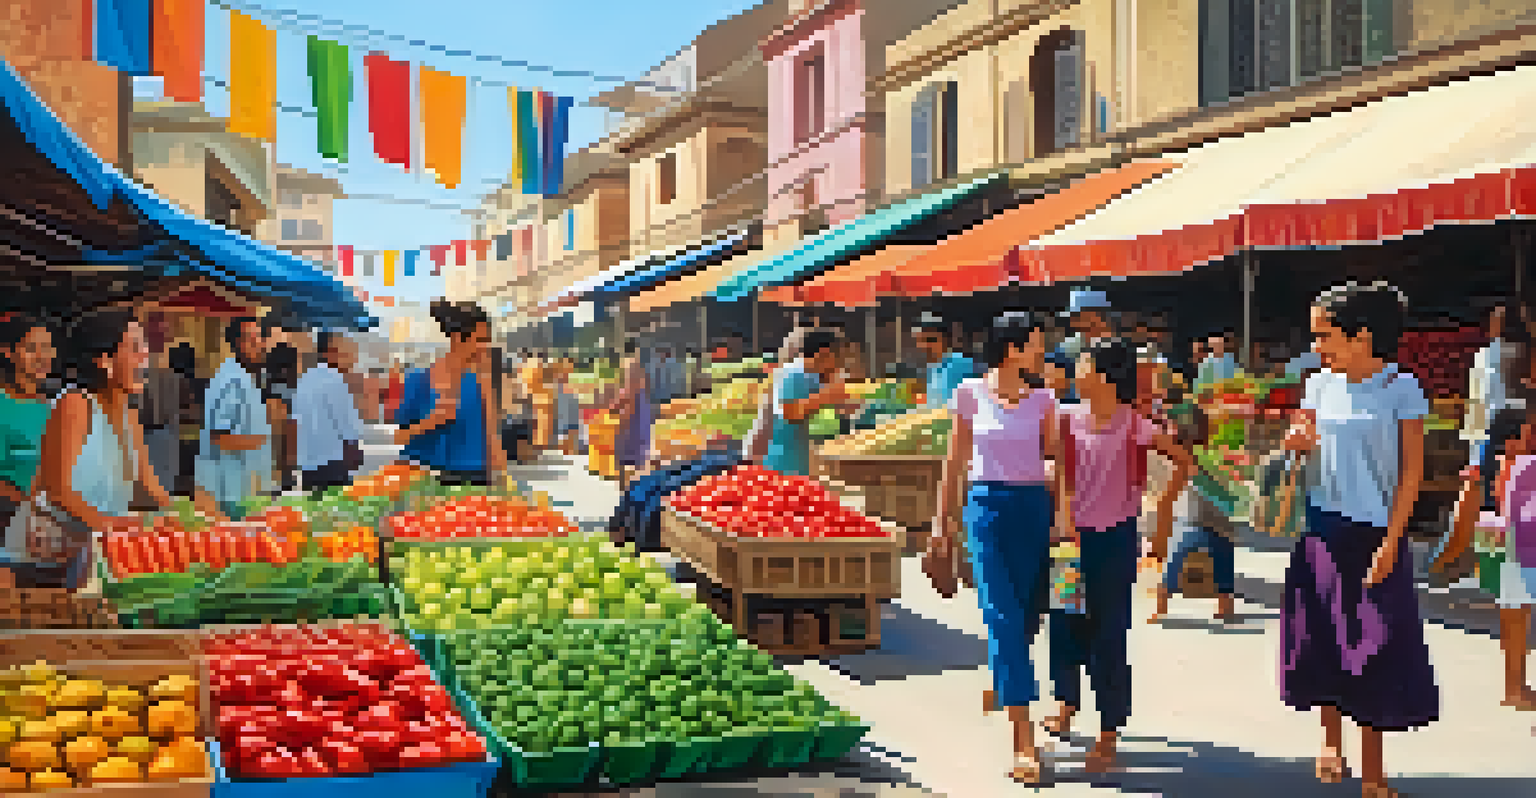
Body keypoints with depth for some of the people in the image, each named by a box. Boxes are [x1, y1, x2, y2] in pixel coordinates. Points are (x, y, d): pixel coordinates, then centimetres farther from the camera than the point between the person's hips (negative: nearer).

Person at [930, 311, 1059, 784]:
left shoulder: (1042, 400, 7)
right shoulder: (970, 395, 2)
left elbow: (1056, 459, 8)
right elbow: (955, 464, 7)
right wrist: (942, 522, 8)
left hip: (1034, 508, 3)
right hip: (986, 508, -3)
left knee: (1026, 617, 8)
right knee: (1004, 618, -11)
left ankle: (999, 688, 40)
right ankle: (1024, 742, -12)